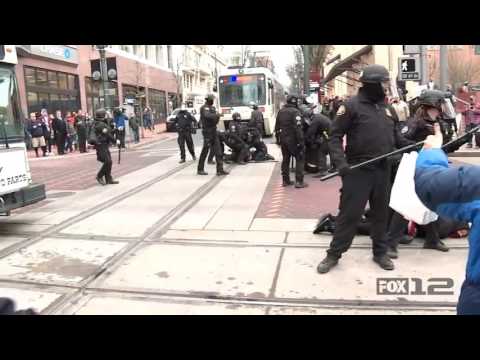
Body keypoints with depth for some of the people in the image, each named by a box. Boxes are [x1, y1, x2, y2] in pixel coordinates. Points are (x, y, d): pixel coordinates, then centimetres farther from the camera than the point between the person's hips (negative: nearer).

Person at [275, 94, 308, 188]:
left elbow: (277, 127, 16)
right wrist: (301, 141, -21)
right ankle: (299, 181, -4)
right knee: (300, 159, 1)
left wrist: (279, 137, 22)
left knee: (285, 159, 16)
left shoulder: (280, 111, 10)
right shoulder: (295, 112, -15)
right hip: (293, 139, -7)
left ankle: (285, 180, 20)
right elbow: (298, 128, -22)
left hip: (283, 139, 7)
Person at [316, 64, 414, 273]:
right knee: (349, 214, -1)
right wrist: (340, 161, -23)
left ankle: (380, 252, 30)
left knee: (381, 213, 15)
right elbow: (335, 136, -10)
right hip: (357, 170, -6)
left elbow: (395, 136, 20)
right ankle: (334, 254, 12)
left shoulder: (387, 108, 12)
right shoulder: (351, 106, -9)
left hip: (382, 170, 6)